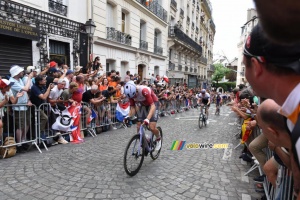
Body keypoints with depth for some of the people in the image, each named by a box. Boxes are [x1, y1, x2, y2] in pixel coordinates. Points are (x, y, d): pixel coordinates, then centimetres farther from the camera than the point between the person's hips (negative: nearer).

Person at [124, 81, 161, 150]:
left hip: (153, 104, -5)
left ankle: (158, 139, 14)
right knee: (139, 127, -6)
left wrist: (147, 119, -52)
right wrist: (129, 117, -31)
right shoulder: (131, 93, -20)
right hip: (143, 105, 6)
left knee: (152, 128, -17)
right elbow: (133, 107, -13)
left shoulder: (144, 91, -37)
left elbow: (152, 106, -39)